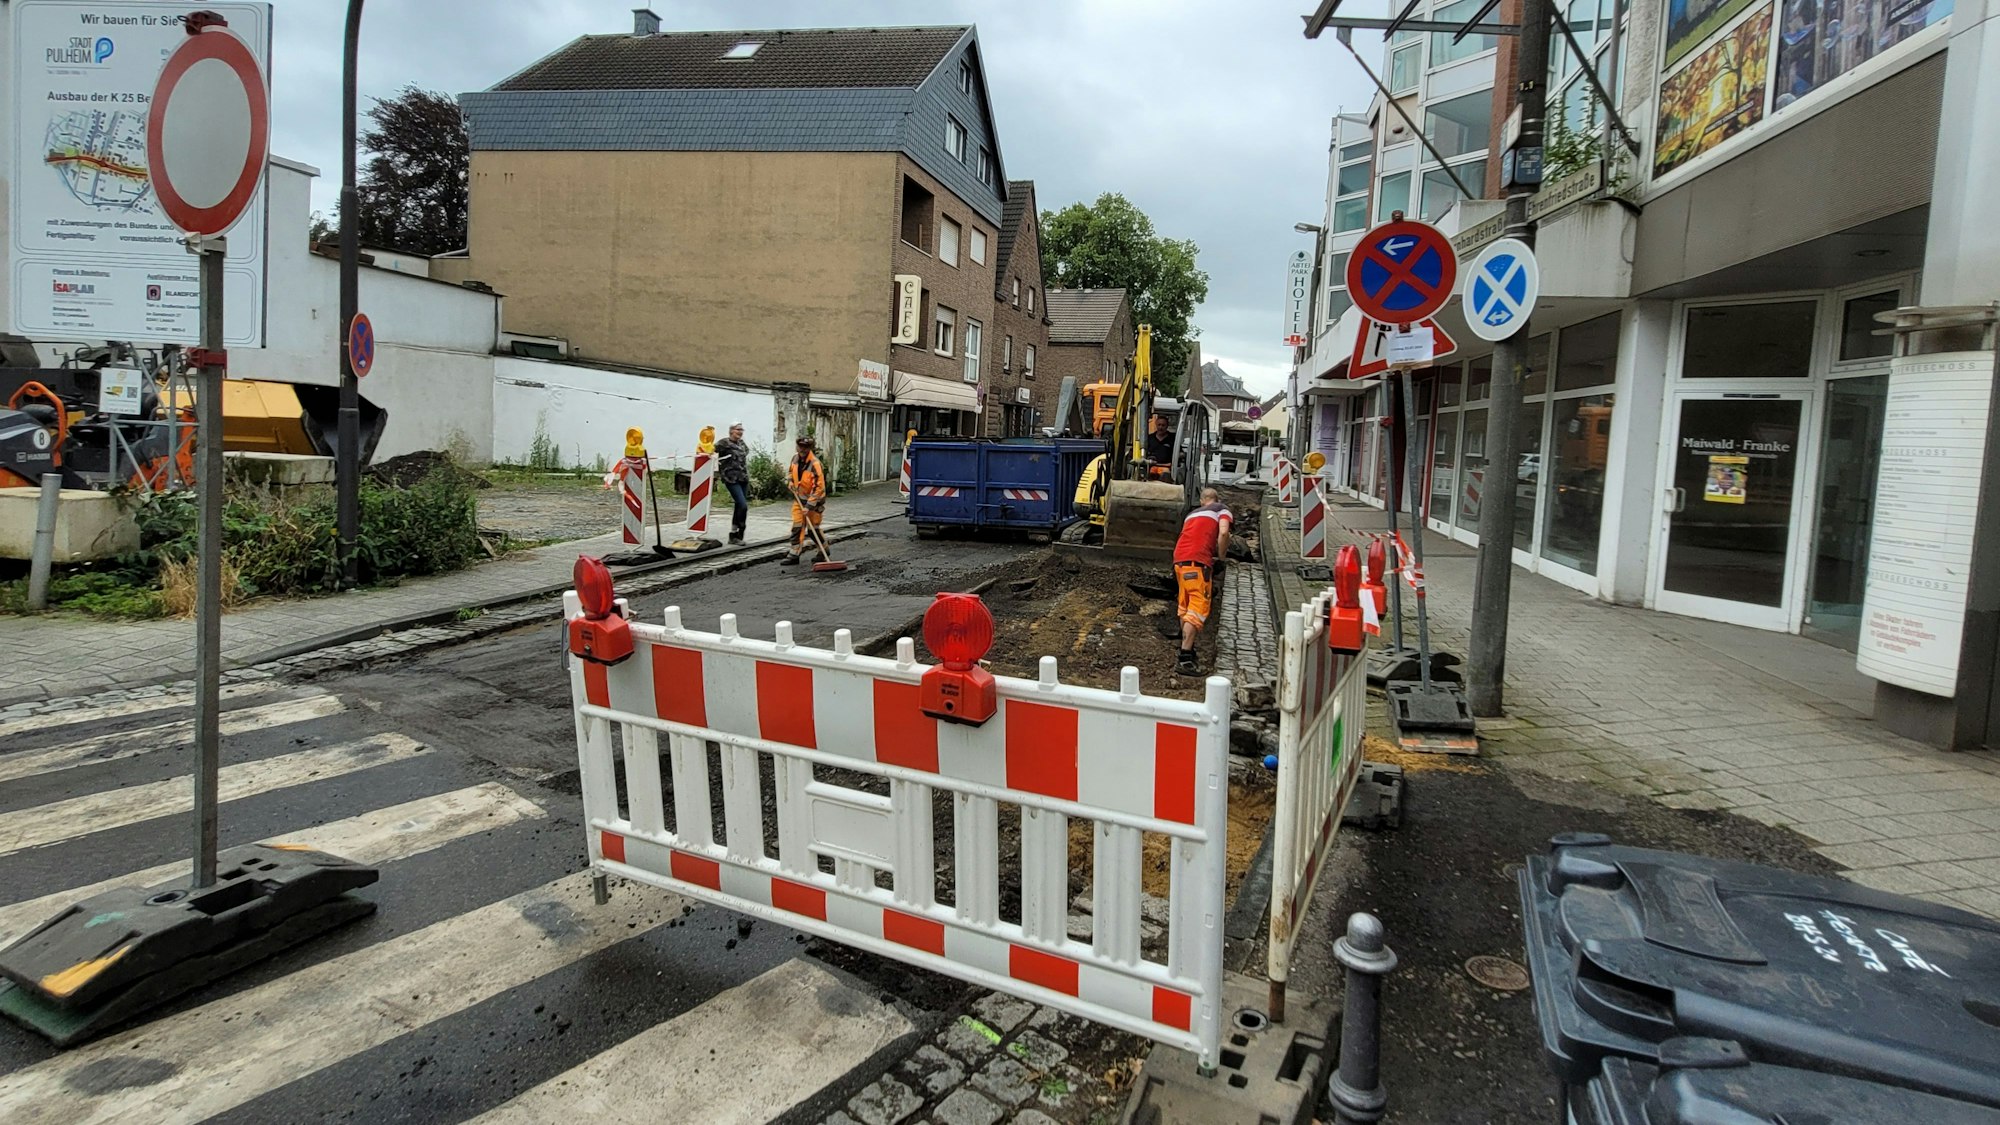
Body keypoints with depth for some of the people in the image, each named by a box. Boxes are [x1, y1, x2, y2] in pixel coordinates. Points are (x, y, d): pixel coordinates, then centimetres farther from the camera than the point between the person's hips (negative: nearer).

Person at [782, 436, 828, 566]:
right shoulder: (795, 459, -2)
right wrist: (792, 485, 7)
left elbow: (819, 488, -26)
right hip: (799, 498, 6)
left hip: (814, 500, -6)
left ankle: (824, 550, 24)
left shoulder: (815, 465, -25)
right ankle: (794, 555, 6)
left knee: (813, 528, 2)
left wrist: (809, 506, -27)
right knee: (797, 526, 2)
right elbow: (790, 472, 23)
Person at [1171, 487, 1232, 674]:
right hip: (1197, 560, -7)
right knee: (1198, 608, -10)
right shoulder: (1222, 510, 12)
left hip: (1178, 558, 7)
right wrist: (1221, 557, 5)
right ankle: (1184, 659, -20)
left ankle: (1187, 649, 31)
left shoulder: (1192, 513, 30)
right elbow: (1223, 533, -7)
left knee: (1185, 607, 20)